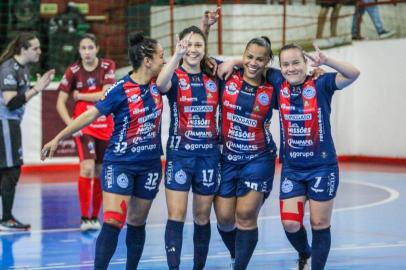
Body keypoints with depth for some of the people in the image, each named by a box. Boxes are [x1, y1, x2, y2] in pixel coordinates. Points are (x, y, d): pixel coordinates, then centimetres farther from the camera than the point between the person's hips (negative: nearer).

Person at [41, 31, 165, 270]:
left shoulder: (157, 84, 1)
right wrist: (58, 138, -13)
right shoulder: (121, 90, -14)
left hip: (150, 166, 5)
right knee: (112, 223, -15)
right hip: (120, 163, -5)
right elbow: (91, 115, -11)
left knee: (137, 223, 11)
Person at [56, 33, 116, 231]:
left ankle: (95, 216, 18)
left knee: (100, 172, 6)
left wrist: (80, 95, -8)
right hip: (84, 126, -2)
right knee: (87, 168, -18)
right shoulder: (73, 71, -4)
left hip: (105, 126, 2)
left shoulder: (107, 67, -1)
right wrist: (71, 124, -15)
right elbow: (60, 103, -3)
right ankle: (84, 217, -13)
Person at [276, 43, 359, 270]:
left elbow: (353, 74, -22)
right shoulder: (279, 88, 0)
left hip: (322, 167, -3)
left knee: (320, 224, 5)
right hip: (291, 169, 3)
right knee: (290, 224, 1)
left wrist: (326, 61, -34)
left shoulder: (320, 85, -10)